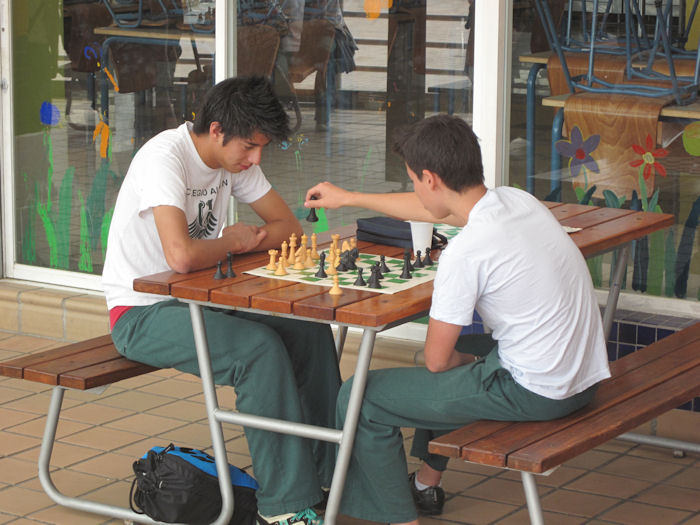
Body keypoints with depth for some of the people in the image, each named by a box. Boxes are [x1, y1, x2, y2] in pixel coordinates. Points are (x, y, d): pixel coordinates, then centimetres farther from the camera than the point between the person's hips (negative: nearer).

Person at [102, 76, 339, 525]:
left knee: (311, 333, -8)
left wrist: (247, 239, -14)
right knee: (260, 349, -28)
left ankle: (327, 475, 2)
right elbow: (181, 255, -38)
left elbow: (290, 226, 7)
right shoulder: (165, 158, -25)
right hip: (141, 313, -8)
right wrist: (234, 240, -18)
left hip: (198, 299, 9)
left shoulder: (235, 157, 2)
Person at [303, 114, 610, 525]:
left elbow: (436, 360, -13)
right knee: (457, 349, 37)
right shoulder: (517, 200, 3)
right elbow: (436, 209, 24)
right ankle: (427, 484, 49)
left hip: (535, 392, -9)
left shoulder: (465, 252, -22)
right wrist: (349, 198, 35)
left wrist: (460, 359, 12)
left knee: (361, 399, -2)